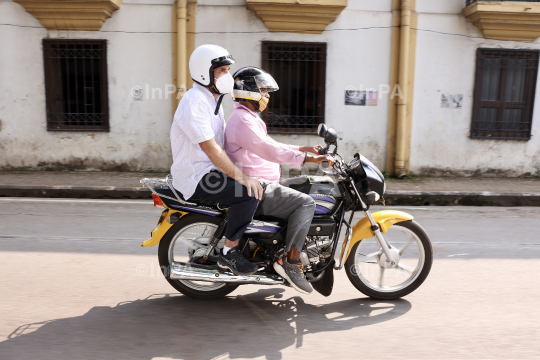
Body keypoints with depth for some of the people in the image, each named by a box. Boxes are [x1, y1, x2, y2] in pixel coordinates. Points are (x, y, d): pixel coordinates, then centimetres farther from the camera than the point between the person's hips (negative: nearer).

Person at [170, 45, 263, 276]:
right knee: (249, 193, -26)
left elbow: (226, 141, 18)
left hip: (212, 170, 10)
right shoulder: (194, 102, -16)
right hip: (195, 176, -10)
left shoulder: (212, 100, 16)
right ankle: (228, 253, -11)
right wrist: (240, 176, -27)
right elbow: (209, 148, -25)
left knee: (256, 186, 11)